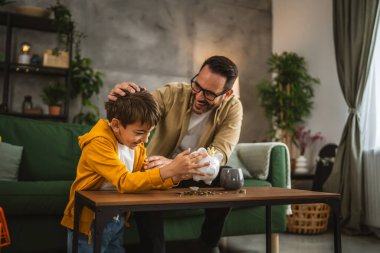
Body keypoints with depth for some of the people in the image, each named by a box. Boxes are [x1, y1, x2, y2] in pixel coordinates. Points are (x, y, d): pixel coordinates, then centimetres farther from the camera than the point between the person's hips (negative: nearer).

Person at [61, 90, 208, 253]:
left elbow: (146, 179, -1)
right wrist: (169, 169, -38)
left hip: (116, 221, 7)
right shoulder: (99, 144, -25)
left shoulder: (136, 144, -1)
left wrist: (176, 177, -19)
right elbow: (124, 181, -33)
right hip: (90, 223, -6)